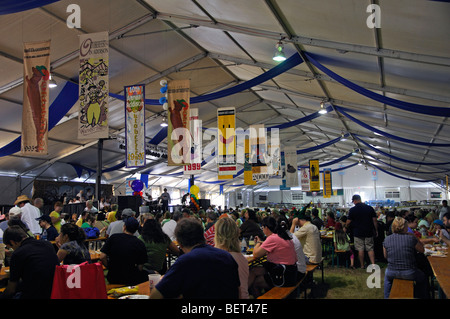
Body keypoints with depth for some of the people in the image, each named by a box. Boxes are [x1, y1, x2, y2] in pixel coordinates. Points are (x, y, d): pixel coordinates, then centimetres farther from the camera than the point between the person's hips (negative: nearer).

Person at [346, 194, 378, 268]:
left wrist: (345, 227, 17)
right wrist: (376, 230, 11)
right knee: (370, 249, 8)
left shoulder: (352, 210, -7)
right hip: (369, 232, 2)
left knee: (360, 249, 5)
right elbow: (374, 220, 2)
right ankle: (373, 264, -2)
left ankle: (362, 265, 11)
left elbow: (348, 222, -3)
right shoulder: (370, 208, 1)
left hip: (358, 232, -2)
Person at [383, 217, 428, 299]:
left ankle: (387, 297, 42)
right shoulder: (411, 238, -13)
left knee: (387, 275, 39)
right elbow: (422, 250, 3)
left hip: (392, 273, 2)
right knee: (422, 277, 31)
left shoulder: (386, 239, -4)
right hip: (409, 274, -2)